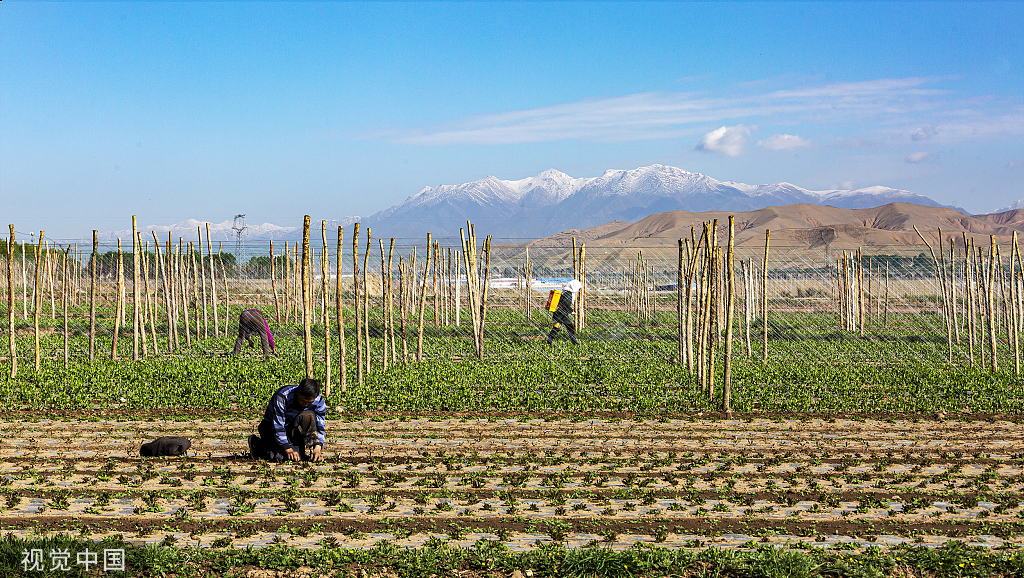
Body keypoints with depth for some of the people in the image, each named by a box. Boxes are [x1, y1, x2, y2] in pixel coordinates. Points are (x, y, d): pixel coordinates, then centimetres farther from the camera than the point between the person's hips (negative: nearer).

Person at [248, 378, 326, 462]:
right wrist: (288, 449, -32)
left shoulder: (319, 401, -16)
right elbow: (277, 427, -28)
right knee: (279, 456, -28)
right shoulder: (281, 397, -30)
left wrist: (317, 448, -27)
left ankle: (309, 452, -20)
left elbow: (320, 427, -11)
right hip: (271, 426, -3)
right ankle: (256, 443, 3)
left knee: (308, 416, -28)